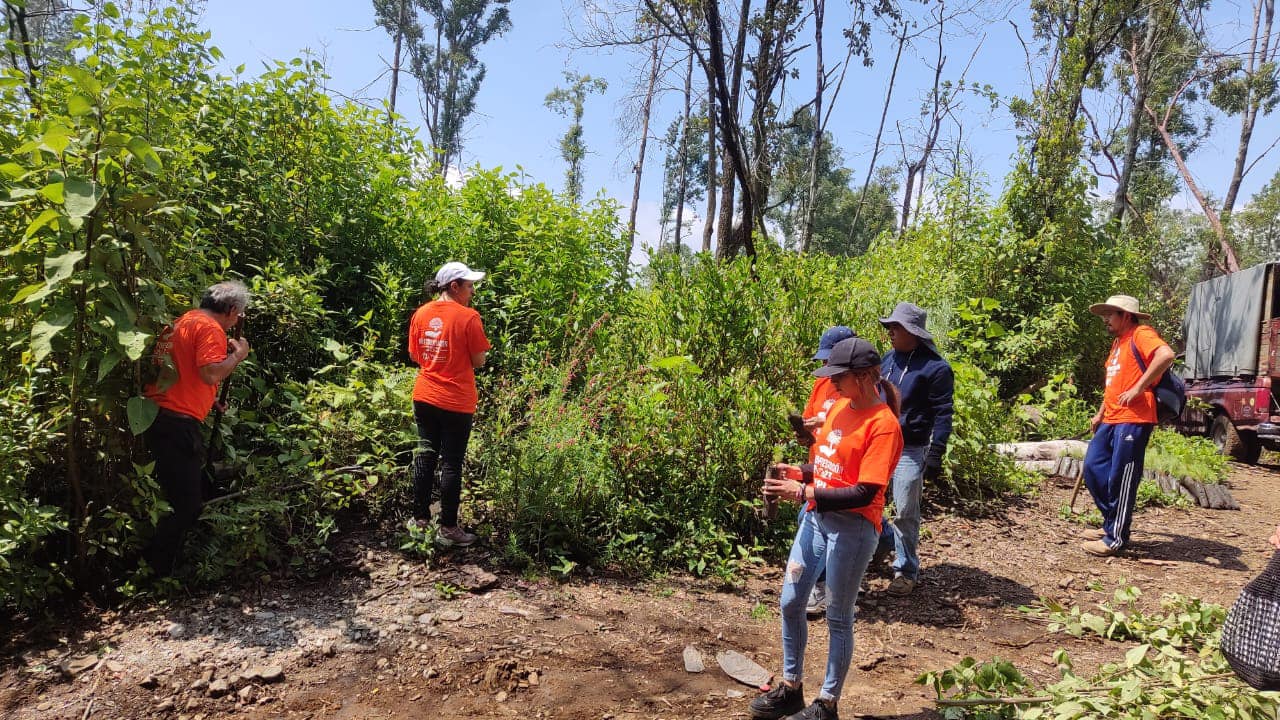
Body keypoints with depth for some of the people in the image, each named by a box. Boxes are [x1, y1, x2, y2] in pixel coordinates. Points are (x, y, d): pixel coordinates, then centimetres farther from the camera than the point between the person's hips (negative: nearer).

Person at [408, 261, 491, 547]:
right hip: (456, 402, -6)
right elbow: (478, 361, -10)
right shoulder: (468, 317, -14)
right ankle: (448, 528, 11)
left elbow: (414, 355, 11)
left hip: (424, 397, 6)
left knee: (425, 455, 15)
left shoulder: (421, 314, 3)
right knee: (451, 463, 2)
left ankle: (420, 520, 24)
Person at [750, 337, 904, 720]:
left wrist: (804, 493, -25)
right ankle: (791, 688, 32)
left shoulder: (883, 425, -18)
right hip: (816, 517, 8)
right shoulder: (839, 406, 6)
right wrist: (801, 474, -3)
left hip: (852, 528, -8)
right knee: (790, 603, 13)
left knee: (837, 617, 7)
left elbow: (865, 492, -23)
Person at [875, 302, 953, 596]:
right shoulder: (889, 358, 7)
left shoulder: (936, 367, -12)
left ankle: (906, 570, 16)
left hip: (911, 451, -6)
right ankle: (885, 540, 37)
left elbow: (943, 415, -11)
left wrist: (935, 455, -15)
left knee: (905, 513, 0)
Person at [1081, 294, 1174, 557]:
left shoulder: (1141, 334, -7)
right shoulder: (1117, 341, 23)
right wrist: (1100, 414, 27)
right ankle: (1111, 524, 22)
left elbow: (1166, 355, -28)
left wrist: (1139, 388, -24)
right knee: (1094, 468, 10)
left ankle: (1115, 538, 5)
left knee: (1121, 479, -4)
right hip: (1111, 421, 10)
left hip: (1133, 420, -10)